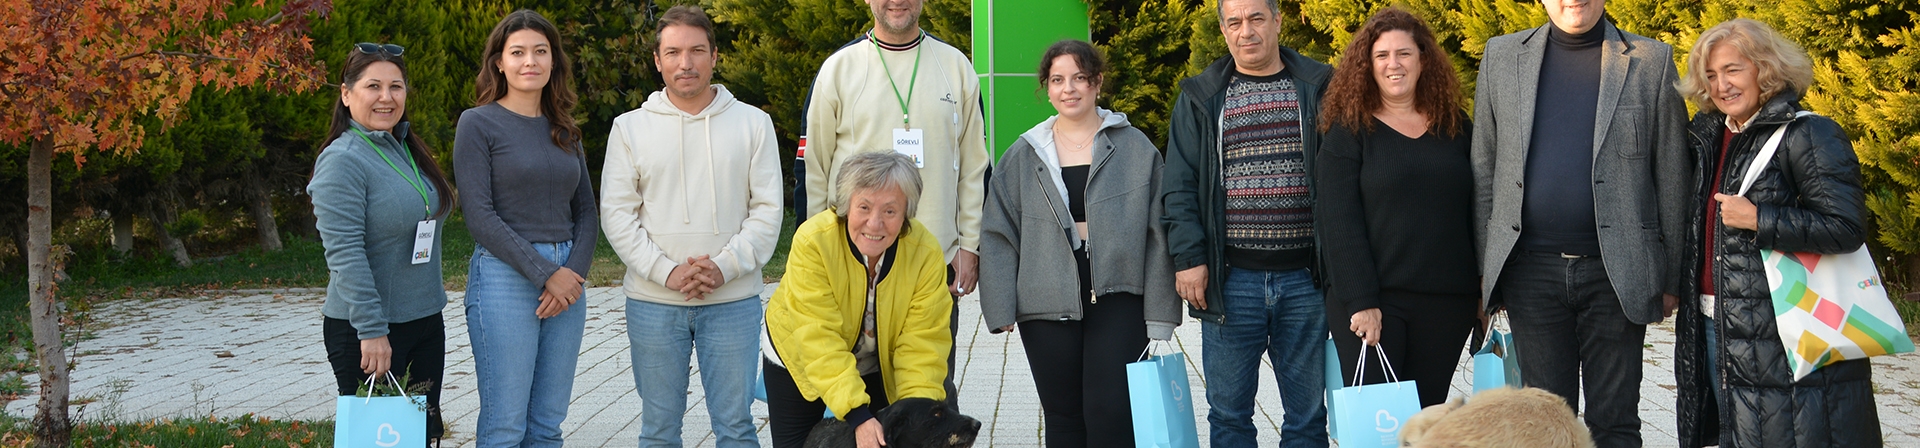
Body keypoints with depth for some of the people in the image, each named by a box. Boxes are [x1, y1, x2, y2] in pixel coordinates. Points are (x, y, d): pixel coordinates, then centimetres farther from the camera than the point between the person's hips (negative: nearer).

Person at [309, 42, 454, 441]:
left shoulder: (409, 150, 10)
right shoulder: (343, 161, -15)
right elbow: (345, 254, -21)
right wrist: (372, 331, -25)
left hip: (425, 320, 8)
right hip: (366, 332, -8)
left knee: (424, 433, 11)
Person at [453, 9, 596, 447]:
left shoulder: (564, 131, 15)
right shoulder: (478, 123, -2)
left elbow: (586, 211, 14)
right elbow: (480, 216, -9)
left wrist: (575, 272, -5)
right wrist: (544, 274, -14)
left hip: (567, 277, 6)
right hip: (505, 276, -5)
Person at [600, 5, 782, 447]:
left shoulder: (753, 124, 3)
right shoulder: (630, 128, 3)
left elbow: (767, 211, 0)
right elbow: (617, 215, -1)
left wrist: (725, 267, -13)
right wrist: (667, 272, -13)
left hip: (734, 302, 0)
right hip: (653, 303, 1)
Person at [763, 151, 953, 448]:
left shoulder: (926, 251, -25)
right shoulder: (813, 241, -32)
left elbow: (921, 345, -24)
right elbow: (820, 341, -35)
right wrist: (856, 414, -43)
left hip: (877, 368, 2)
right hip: (797, 360, -2)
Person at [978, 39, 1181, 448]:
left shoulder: (1136, 149, 4)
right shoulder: (1024, 156, 9)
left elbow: (1158, 234, 3)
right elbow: (998, 234, 9)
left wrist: (1159, 318, -1)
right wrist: (1001, 309, -1)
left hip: (1116, 301, -2)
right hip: (1048, 306, 2)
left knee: (1110, 414, -10)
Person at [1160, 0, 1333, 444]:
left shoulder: (1318, 89, 7)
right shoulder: (1200, 99, 8)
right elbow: (1179, 188, 5)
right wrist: (1188, 257, -7)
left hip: (1304, 277, 0)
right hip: (1230, 279, 0)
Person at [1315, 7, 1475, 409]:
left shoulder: (1455, 127, 12)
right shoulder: (1348, 132, 1)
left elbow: (1475, 213, 14)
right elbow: (1339, 224, -6)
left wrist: (1485, 292, 7)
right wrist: (1360, 302, -14)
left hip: (1445, 301, 3)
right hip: (1370, 301, -3)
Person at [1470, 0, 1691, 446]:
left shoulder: (1652, 62, 3)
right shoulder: (1501, 57, 8)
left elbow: (1672, 179, 4)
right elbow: (1484, 171, 10)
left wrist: (1671, 277, 2)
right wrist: (1485, 270, 6)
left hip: (1614, 272, -1)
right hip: (1532, 271, 2)